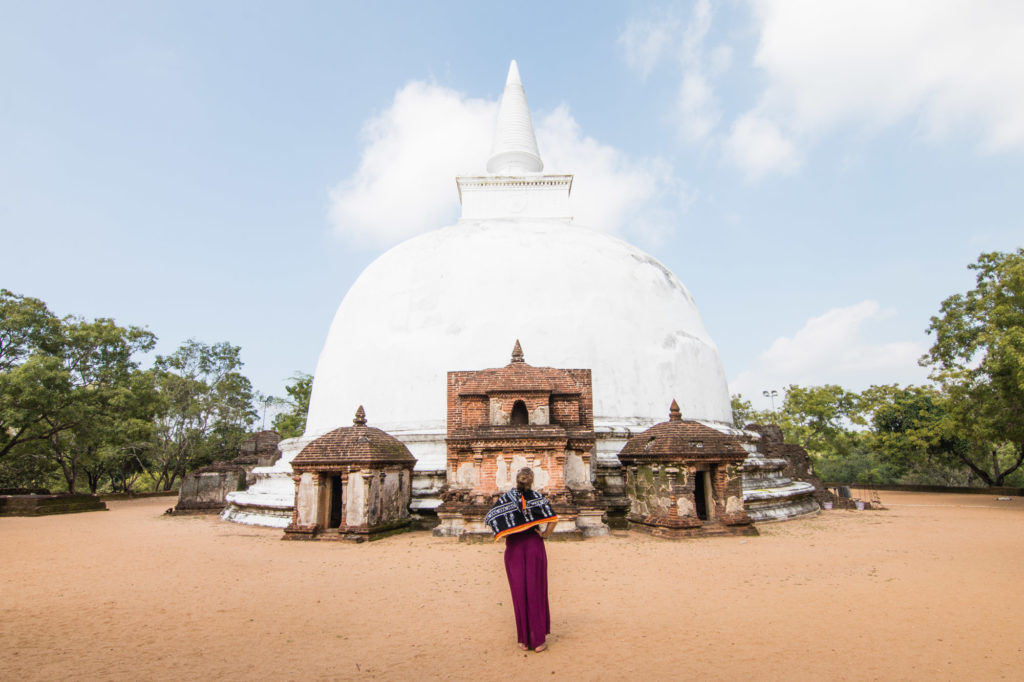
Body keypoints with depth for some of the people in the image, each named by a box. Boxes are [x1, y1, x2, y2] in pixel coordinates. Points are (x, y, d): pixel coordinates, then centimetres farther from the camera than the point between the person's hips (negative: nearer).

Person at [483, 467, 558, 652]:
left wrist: (502, 535, 0)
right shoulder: (538, 496, -2)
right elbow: (553, 519, -8)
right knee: (536, 592, 7)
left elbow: (490, 518, -6)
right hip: (534, 545, -1)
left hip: (514, 547, 1)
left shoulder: (506, 498, 0)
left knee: (519, 592, 8)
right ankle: (539, 639, 12)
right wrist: (545, 535, -1)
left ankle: (524, 640, 15)